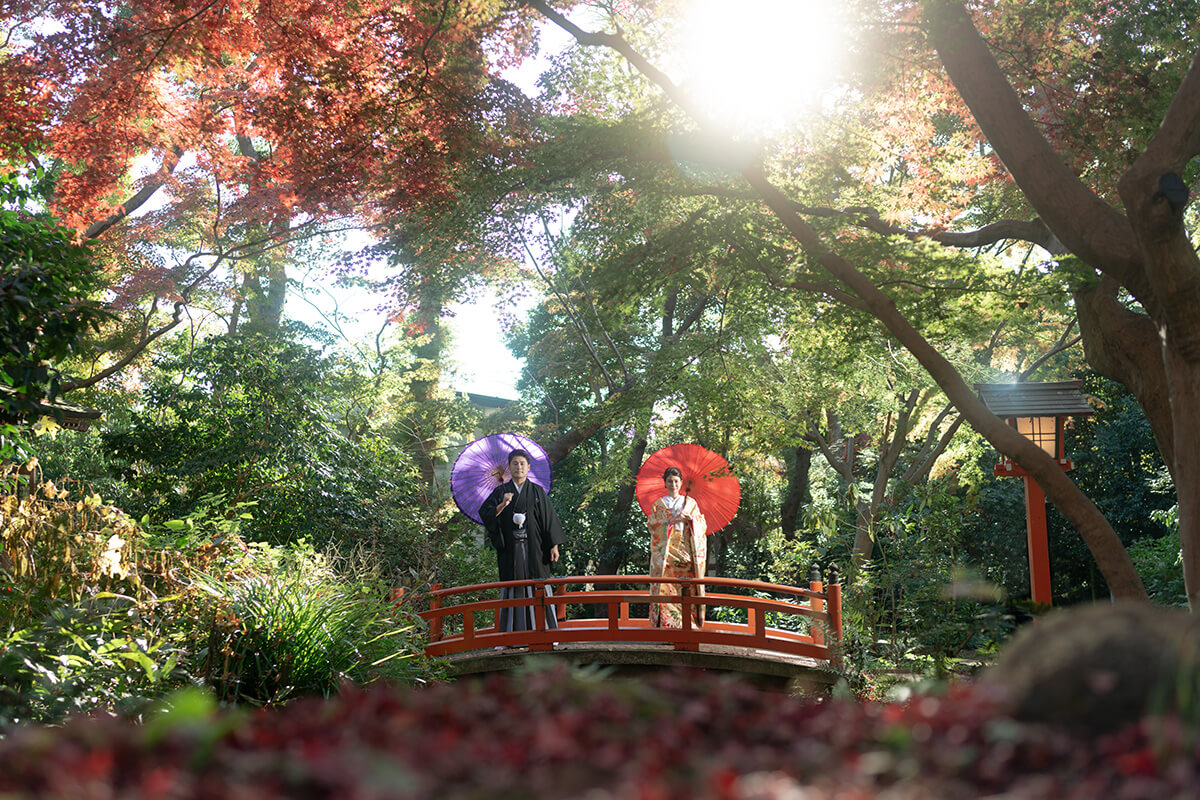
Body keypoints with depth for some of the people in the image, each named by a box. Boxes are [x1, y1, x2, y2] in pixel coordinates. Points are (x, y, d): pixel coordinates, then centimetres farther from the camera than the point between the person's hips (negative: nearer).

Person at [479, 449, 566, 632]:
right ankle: (512, 634, 0)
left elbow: (549, 518, 5)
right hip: (510, 548, 0)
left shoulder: (537, 491, 8)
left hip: (534, 546, 0)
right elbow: (485, 513, -1)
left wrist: (554, 545, -3)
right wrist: (502, 505, -18)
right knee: (512, 588, -2)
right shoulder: (500, 491, 9)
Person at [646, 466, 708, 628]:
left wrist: (691, 519, -10)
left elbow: (702, 525, 9)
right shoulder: (658, 504, 13)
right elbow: (652, 525, 0)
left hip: (686, 552, 1)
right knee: (665, 588, -10)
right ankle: (664, 623, -9)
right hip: (665, 552, -1)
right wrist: (671, 521, -12)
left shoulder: (691, 503, 15)